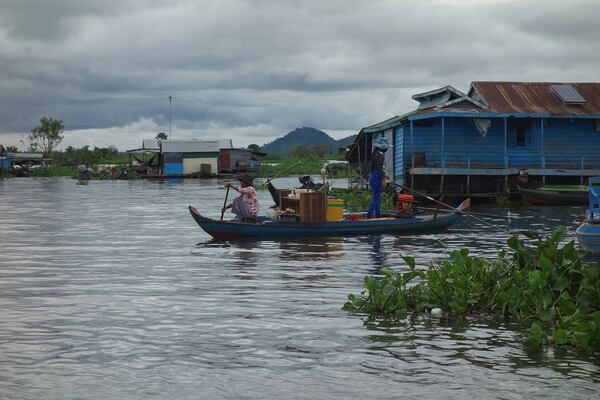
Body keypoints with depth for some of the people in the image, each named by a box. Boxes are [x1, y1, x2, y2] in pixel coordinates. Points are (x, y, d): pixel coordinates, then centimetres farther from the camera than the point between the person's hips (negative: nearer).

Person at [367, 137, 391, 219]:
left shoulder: (375, 154, 13)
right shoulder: (381, 155, -15)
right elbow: (380, 168, -21)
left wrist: (383, 175, 25)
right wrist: (383, 179, -19)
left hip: (372, 176, 10)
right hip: (377, 178, -10)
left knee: (376, 198, 15)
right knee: (376, 198, -7)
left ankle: (378, 215, 21)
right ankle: (369, 216, -11)